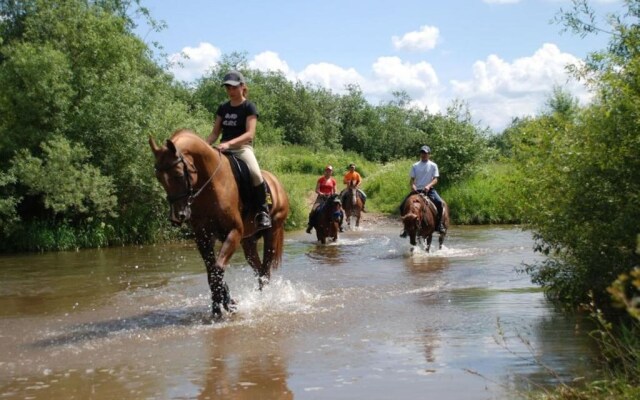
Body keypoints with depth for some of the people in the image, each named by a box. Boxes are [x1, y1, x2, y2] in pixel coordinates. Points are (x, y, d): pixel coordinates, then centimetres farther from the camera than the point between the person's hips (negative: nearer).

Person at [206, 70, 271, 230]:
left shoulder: (249, 107, -2)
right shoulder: (223, 108, 14)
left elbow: (250, 134, -14)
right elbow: (215, 133, 15)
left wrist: (229, 143, -28)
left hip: (243, 147, -6)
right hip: (224, 149, 6)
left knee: (255, 174, -34)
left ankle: (263, 211, -18)